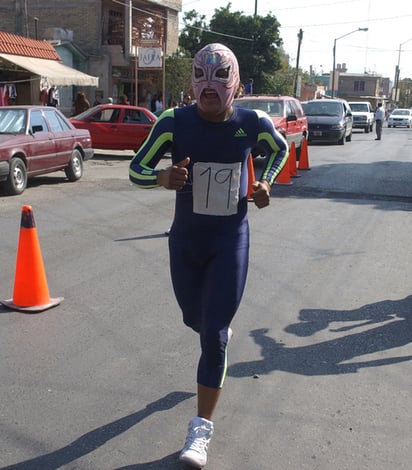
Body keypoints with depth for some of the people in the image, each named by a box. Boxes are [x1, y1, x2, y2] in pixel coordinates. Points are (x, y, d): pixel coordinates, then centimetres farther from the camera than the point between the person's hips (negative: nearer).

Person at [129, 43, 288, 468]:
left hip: (231, 241, -2)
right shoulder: (175, 122, -13)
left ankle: (202, 427, 10)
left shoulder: (253, 123, -10)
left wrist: (266, 182, -5)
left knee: (213, 335, -5)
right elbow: (137, 169, -6)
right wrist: (163, 178, -28)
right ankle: (221, 325, 60)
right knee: (194, 319, 20)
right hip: (185, 240, 2)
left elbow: (279, 149, 13)